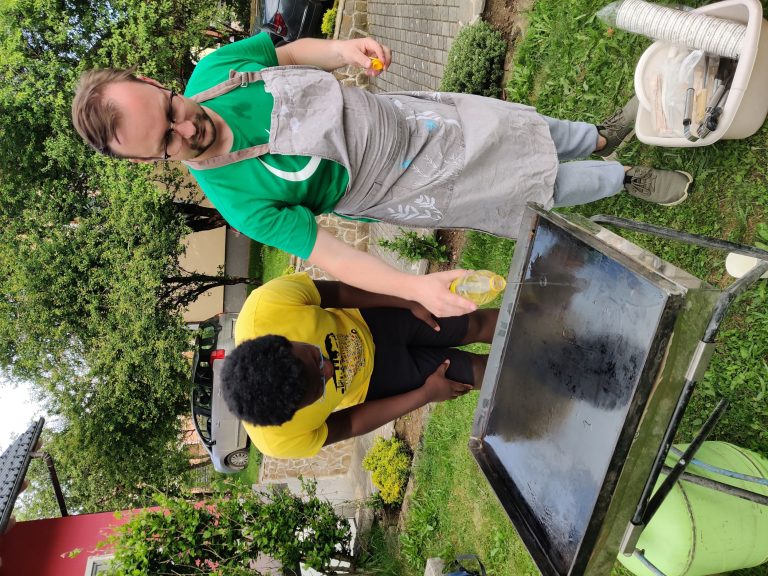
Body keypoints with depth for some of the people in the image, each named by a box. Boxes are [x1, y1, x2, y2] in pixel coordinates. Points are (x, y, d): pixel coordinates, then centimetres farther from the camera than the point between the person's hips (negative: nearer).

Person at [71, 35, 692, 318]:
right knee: (541, 186, 8)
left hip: (406, 116, 5)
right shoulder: (242, 199, -29)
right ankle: (626, 179, 40)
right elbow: (326, 255, -27)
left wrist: (343, 49, -17)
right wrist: (414, 287, -38)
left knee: (528, 128, 20)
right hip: (409, 189, -4)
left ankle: (601, 138, 54)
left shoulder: (214, 69, -15)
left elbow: (293, 49, 2)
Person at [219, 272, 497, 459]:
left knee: (476, 324, 15)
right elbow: (351, 424, -15)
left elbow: (338, 291, -18)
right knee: (477, 371, 10)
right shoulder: (282, 439, -35)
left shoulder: (268, 303, -39)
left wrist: (412, 302, -10)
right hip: (377, 379, -1)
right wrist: (426, 394, -10)